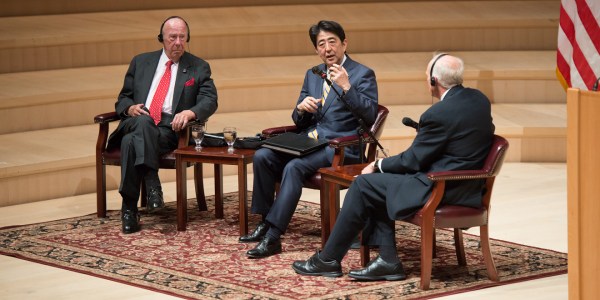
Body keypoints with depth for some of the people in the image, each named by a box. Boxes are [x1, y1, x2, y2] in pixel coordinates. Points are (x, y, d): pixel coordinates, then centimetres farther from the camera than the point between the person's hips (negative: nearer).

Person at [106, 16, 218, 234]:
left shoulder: (198, 68, 14)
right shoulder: (141, 62, 20)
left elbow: (210, 101, 2)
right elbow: (123, 98, 21)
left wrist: (189, 112, -20)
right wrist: (130, 108, -4)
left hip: (170, 129, -2)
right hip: (136, 123, 2)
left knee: (132, 141, -35)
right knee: (143, 121, -38)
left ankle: (129, 208, -34)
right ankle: (152, 185, -42)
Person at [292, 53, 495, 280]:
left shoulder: (439, 113, -21)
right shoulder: (479, 99, 5)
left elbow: (413, 160, -13)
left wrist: (378, 165, 6)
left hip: (443, 189, -9)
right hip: (466, 184, 9)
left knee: (363, 184, 1)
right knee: (377, 184, 17)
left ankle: (327, 260, 10)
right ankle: (388, 261, 11)